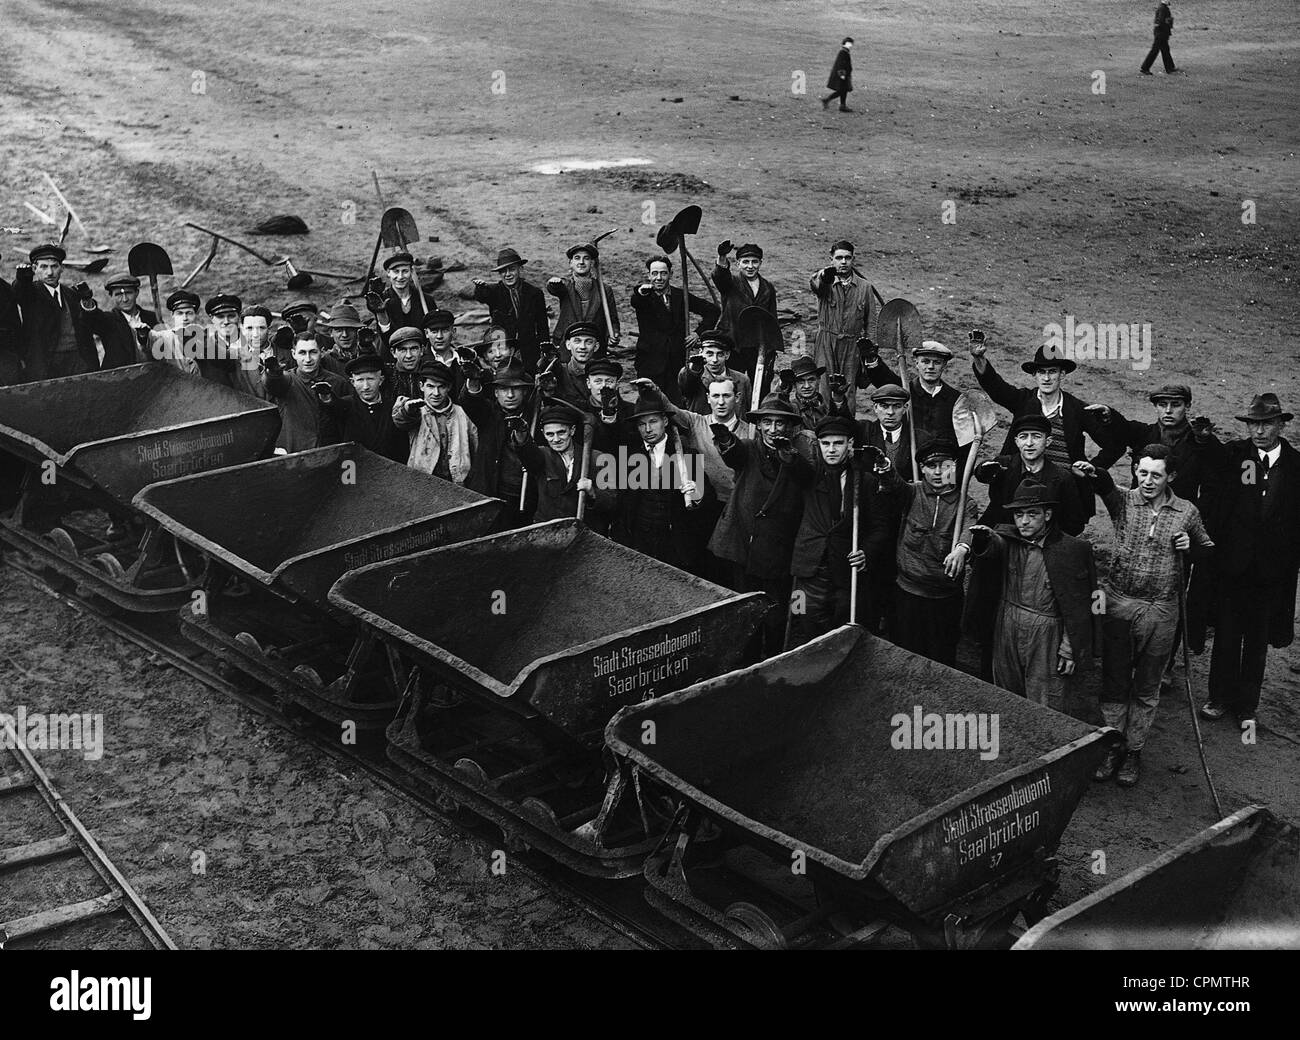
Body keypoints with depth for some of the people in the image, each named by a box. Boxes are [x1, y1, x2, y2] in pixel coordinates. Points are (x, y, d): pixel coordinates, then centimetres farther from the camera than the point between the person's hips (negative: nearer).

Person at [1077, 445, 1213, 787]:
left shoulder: (1187, 512, -1)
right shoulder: (1123, 502, -3)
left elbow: (1208, 551, 13)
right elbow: (1106, 487, -27)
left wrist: (1190, 546, -10)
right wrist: (1095, 474, -49)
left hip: (1160, 611, 0)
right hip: (1118, 604, 0)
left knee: (1147, 687, 11)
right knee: (1114, 681, 8)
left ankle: (1134, 751, 24)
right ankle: (1113, 747, 21)